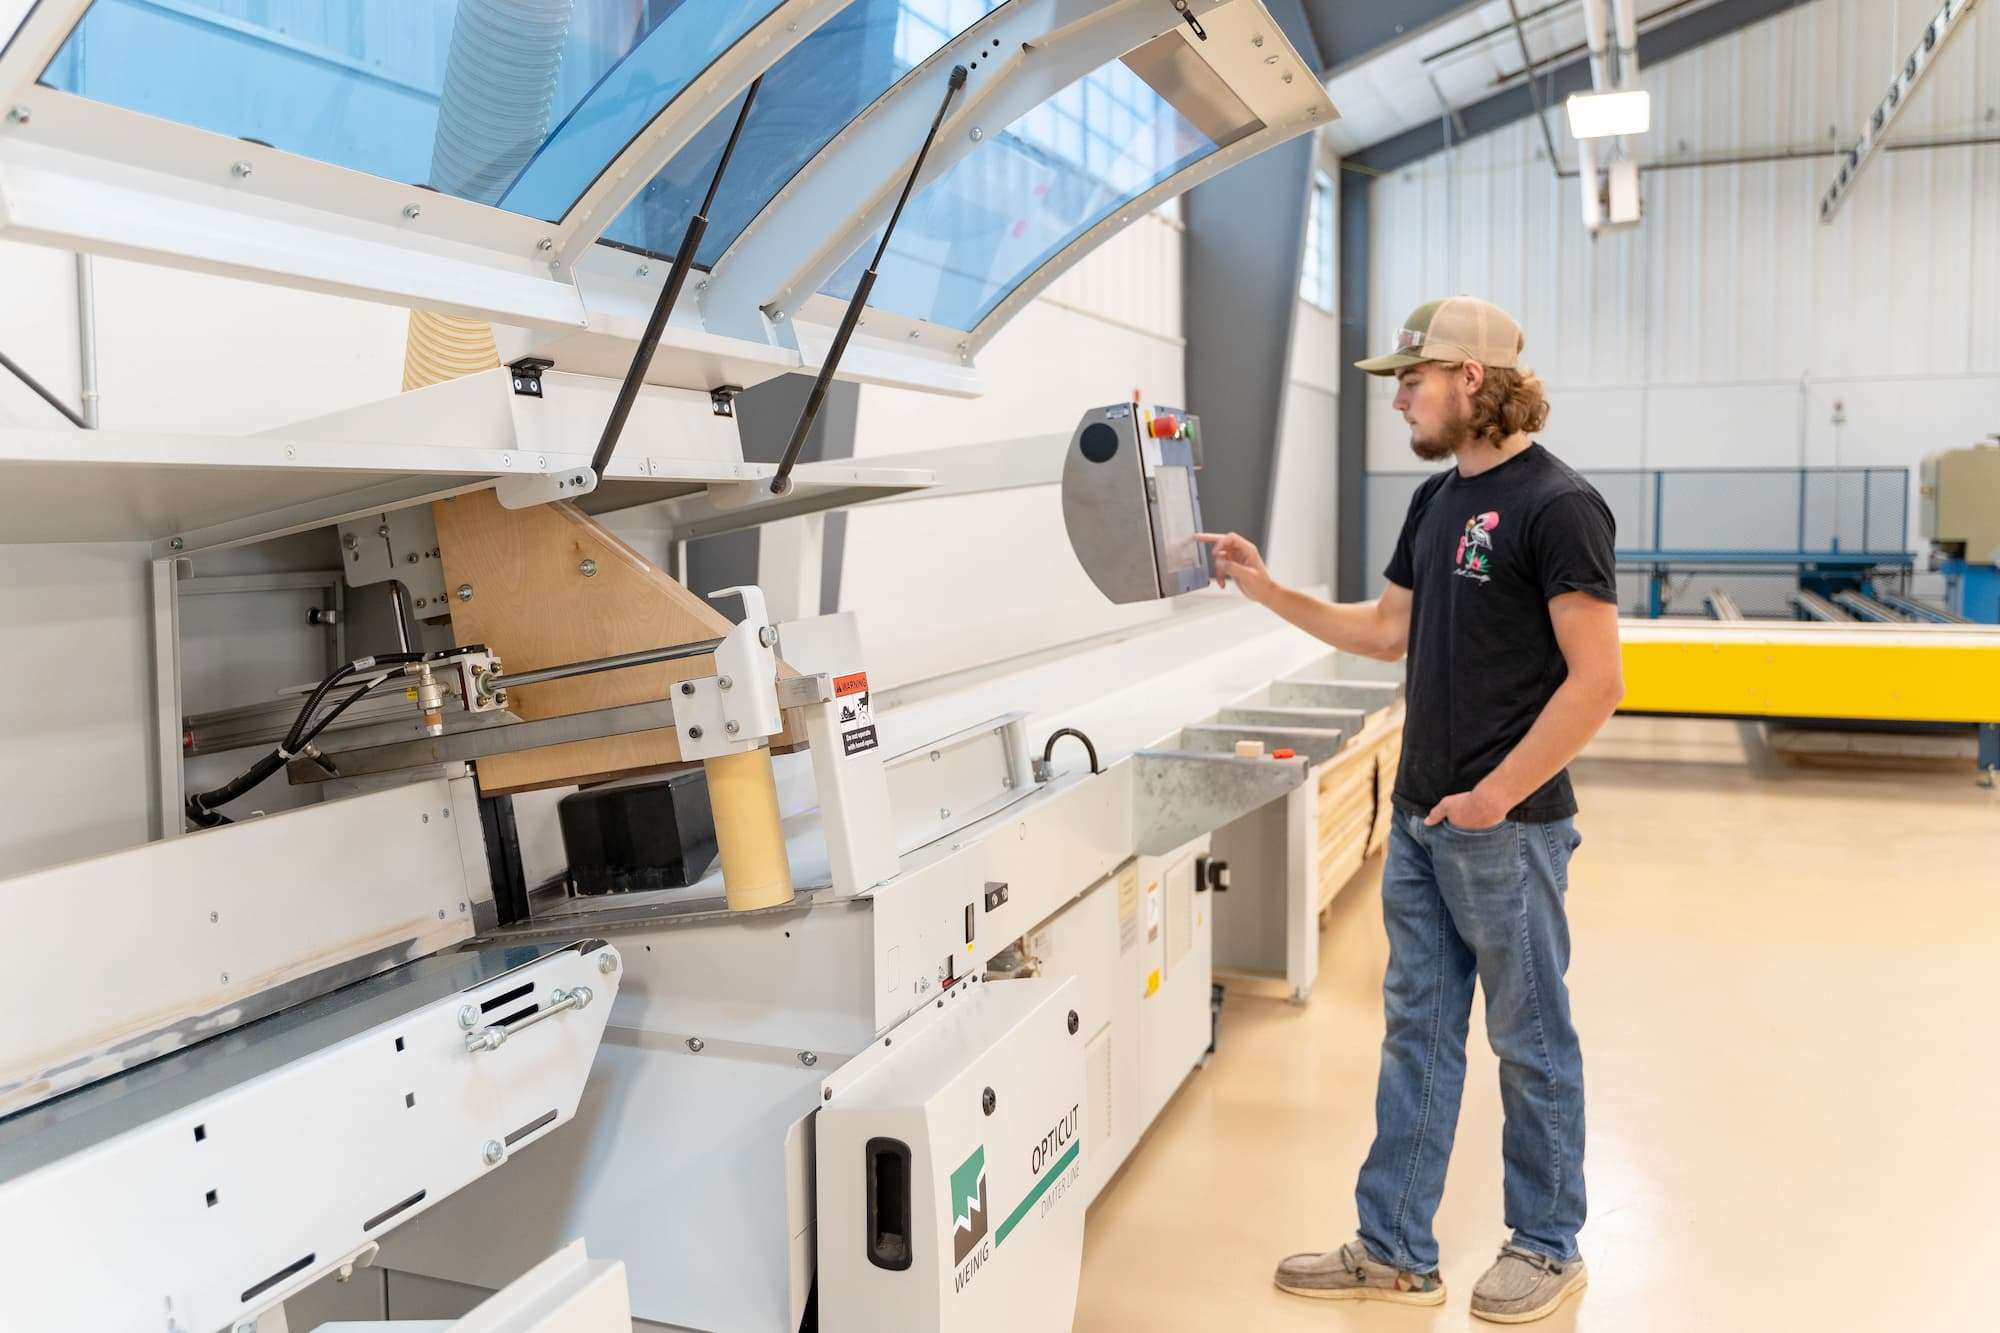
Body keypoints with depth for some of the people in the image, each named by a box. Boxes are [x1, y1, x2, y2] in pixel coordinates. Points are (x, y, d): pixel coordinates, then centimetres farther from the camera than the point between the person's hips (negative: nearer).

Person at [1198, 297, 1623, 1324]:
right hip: (1421, 818, 8)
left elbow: (1595, 681, -18)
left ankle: (1548, 1247, 27)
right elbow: (1387, 631, 18)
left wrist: (1495, 796, -18)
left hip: (1505, 825, -8)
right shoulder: (1437, 499, 11)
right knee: (1415, 1030, 13)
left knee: (1529, 1039, 8)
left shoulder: (1557, 505, -15)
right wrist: (1270, 593, 11)